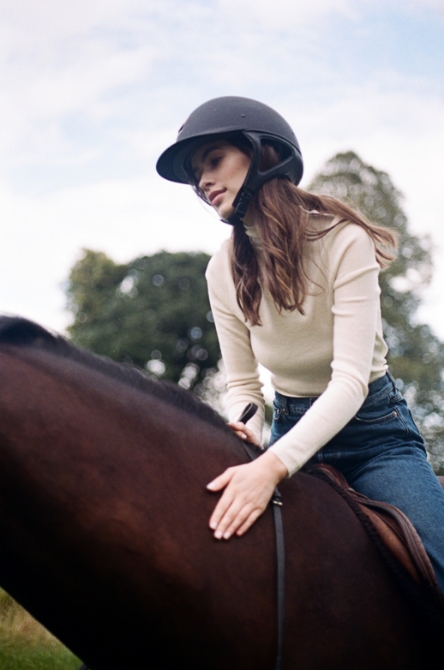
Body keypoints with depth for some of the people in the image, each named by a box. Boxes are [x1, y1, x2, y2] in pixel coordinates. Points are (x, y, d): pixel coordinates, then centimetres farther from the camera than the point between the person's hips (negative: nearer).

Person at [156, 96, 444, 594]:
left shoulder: (343, 240, -18)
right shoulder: (224, 271, -3)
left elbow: (351, 379, -27)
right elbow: (243, 384, 1)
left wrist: (273, 465, -41)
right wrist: (246, 433, -23)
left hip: (371, 425, -4)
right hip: (291, 429, 4)